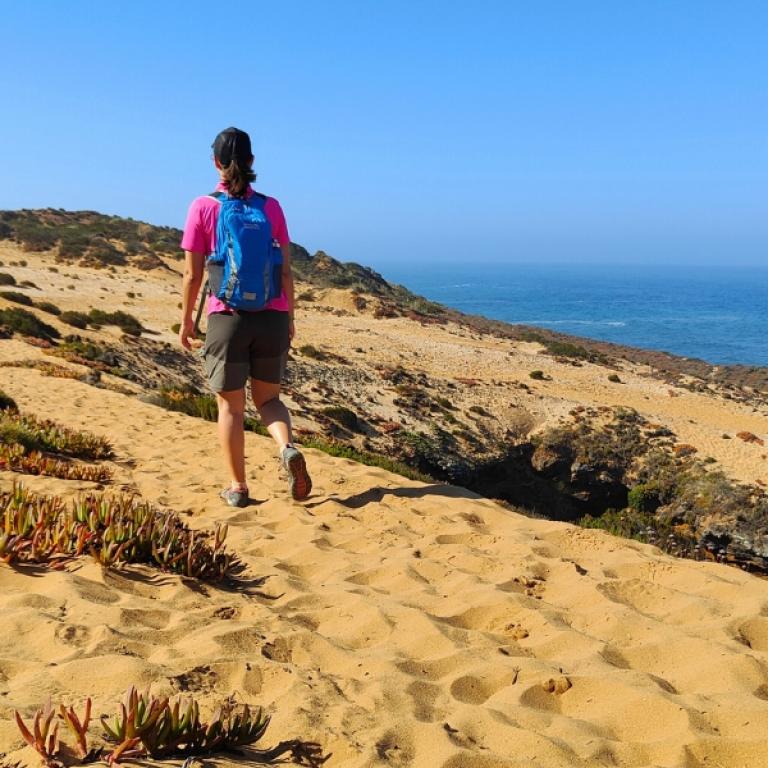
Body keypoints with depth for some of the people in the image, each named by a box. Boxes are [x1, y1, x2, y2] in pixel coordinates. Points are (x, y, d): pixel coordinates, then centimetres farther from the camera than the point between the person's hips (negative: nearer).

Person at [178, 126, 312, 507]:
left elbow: (193, 274, -3)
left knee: (230, 406, 11)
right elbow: (285, 270, 4)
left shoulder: (202, 207, -3)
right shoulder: (271, 206, 2)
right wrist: (289, 317, 15)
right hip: (272, 318, 2)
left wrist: (186, 320, 9)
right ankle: (288, 447, -10)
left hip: (227, 318, -2)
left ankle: (237, 487, 16)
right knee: (268, 398, 17)